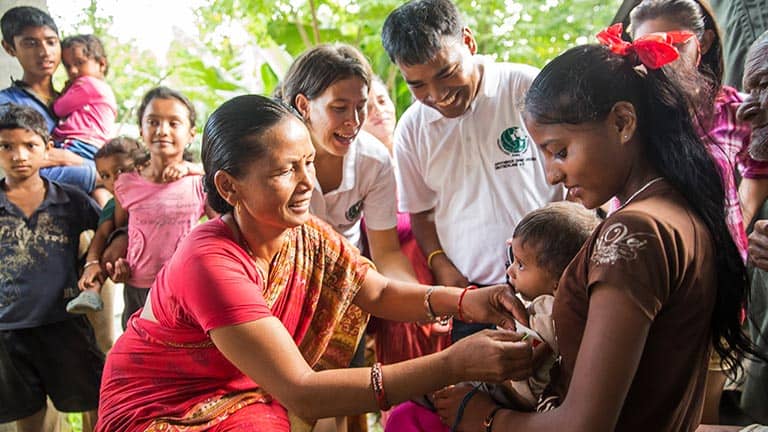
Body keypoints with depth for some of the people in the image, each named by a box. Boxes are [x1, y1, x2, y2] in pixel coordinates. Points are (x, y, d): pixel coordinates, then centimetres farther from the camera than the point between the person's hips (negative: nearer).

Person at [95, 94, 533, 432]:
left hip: (242, 396, 7)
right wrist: (453, 364, -39)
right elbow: (301, 394, -35)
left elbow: (380, 293, 2)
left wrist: (461, 300, -19)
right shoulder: (211, 262, -31)